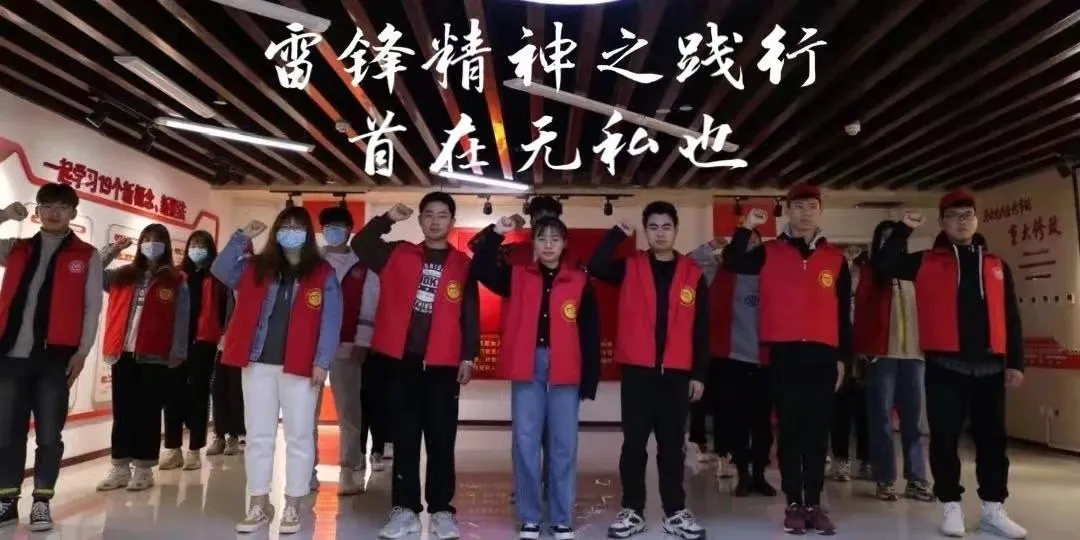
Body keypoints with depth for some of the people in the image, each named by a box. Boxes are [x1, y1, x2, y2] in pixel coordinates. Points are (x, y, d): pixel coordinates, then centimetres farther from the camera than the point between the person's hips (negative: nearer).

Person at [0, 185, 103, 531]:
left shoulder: (87, 256, 6)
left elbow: (92, 307, 3)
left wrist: (82, 351, -5)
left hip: (55, 357, -3)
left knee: (49, 433, 2)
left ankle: (41, 503, 11)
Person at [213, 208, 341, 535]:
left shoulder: (324, 275, 0)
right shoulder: (257, 268, 12)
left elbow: (330, 323, -4)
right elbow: (220, 271, 4)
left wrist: (322, 362, -12)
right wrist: (242, 237, -2)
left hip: (300, 367, -3)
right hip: (258, 363, 4)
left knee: (298, 437, 3)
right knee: (258, 436, 9)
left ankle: (292, 508, 14)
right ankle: (259, 506, 20)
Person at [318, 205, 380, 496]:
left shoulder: (363, 267, 7)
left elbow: (369, 307, 2)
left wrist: (362, 343, -6)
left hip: (347, 347, -2)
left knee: (348, 411, 0)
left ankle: (350, 472, 6)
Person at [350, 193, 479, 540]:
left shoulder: (463, 265, 5)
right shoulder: (399, 255, 10)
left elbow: (470, 315, 3)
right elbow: (360, 246, 6)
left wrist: (468, 357, -2)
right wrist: (388, 219, -3)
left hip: (443, 365, -1)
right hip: (402, 361, 2)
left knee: (441, 439, 5)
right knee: (404, 437, 8)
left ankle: (442, 510, 16)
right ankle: (405, 508, 17)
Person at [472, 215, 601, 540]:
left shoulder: (579, 282, 4)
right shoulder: (517, 276, 9)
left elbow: (590, 333, 4)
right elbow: (481, 270, -3)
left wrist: (590, 379, 1)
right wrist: (496, 234, -10)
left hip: (565, 373, -1)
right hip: (526, 370, 1)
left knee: (563, 447, 6)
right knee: (526, 444, 4)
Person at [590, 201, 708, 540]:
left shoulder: (693, 274, 6)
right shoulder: (629, 268, 5)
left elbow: (701, 330, 6)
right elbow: (595, 267, -15)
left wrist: (699, 373, 4)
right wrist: (618, 233, -14)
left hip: (677, 373, 1)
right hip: (637, 370, -1)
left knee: (672, 444, 9)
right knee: (634, 442, 5)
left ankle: (675, 512, 19)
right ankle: (632, 511, 17)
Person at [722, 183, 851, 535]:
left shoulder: (835, 258, 10)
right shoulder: (769, 253, 6)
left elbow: (844, 313, 11)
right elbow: (732, 263, -8)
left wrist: (843, 357, 8)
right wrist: (746, 229, -14)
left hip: (822, 354, 2)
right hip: (784, 353, -1)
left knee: (818, 431, 6)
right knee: (789, 430, 5)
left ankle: (814, 504, 15)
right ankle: (794, 504, 12)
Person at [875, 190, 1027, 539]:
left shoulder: (996, 266, 14)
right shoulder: (926, 262, 6)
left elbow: (1011, 318, 13)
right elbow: (885, 265, -9)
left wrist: (1015, 362, 7)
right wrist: (904, 229, -12)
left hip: (990, 366, 3)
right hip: (945, 366, -3)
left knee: (992, 437, 9)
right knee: (945, 437, 2)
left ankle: (993, 508, 22)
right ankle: (951, 506, 15)